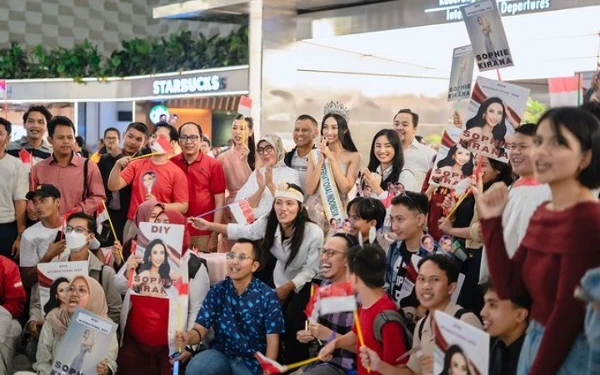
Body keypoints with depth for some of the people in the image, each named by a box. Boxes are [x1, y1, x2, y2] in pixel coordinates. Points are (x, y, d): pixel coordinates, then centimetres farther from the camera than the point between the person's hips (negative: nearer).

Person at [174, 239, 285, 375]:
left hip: (252, 360, -2)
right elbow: (201, 328, -7)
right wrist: (188, 337, -30)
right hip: (221, 353, 2)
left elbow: (272, 342, -10)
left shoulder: (267, 296, -11)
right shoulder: (217, 291, -4)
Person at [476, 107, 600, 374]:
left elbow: (568, 313, -19)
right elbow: (508, 287, 4)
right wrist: (490, 221, -2)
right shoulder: (542, 213, 7)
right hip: (536, 340, 8)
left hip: (571, 351, -8)